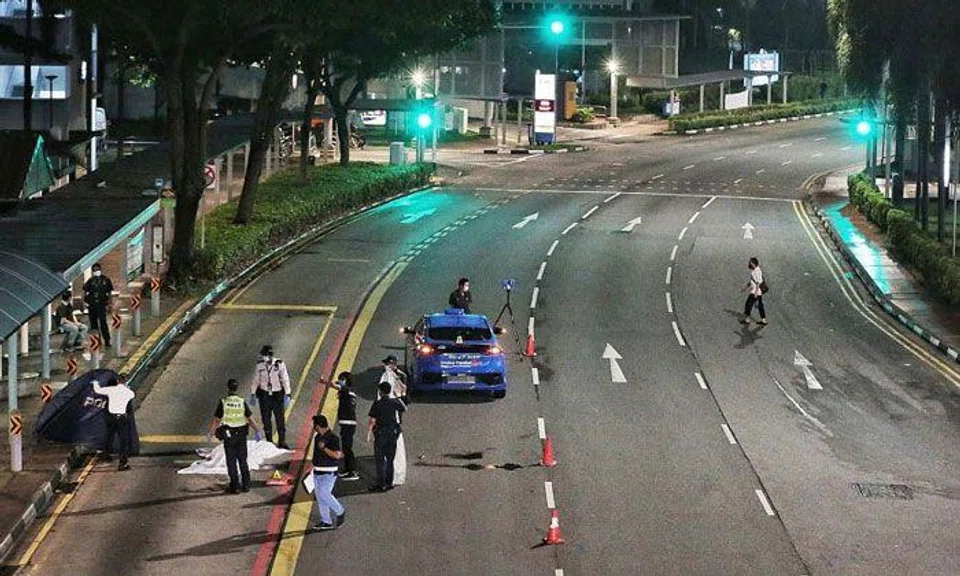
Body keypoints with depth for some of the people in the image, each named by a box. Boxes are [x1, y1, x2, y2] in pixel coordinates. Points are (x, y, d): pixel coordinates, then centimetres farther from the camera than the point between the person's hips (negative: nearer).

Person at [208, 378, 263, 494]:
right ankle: (246, 485, 14)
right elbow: (250, 419, -1)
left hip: (228, 436, -2)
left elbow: (216, 420, -9)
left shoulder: (223, 402, -11)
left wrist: (210, 433, 2)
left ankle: (234, 486, 4)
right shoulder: (242, 402, -4)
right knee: (243, 461, 12)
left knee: (231, 462, 5)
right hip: (241, 435, 2)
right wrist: (257, 432, 9)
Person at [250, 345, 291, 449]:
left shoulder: (280, 364, -10)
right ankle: (269, 442, 17)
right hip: (264, 395, 2)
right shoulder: (260, 365, -1)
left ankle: (282, 442, 9)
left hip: (277, 395, -2)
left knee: (280, 419, -1)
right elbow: (256, 380, 10)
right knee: (266, 420, 6)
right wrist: (253, 394, 10)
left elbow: (285, 380, -6)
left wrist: (287, 395, -9)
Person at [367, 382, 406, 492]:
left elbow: (372, 421, -12)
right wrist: (398, 398, 35)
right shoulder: (395, 402, 0)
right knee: (390, 459, 14)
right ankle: (389, 482, 16)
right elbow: (404, 409, 21)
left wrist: (368, 434, -5)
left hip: (380, 433, -4)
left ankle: (381, 484, -5)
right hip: (393, 433, 4)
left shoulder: (377, 404, -11)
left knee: (380, 459, -1)